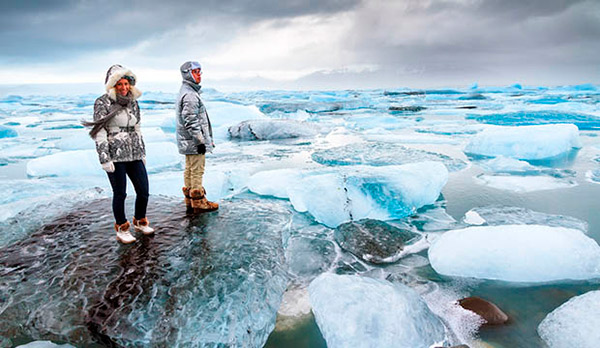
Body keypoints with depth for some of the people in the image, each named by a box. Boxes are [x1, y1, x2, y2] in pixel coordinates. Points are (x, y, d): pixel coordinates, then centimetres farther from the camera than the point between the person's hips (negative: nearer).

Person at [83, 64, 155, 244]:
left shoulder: (133, 102, 12)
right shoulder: (102, 103, -5)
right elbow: (99, 133, -8)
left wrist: (143, 153, 19)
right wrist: (104, 159, -13)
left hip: (134, 155, 5)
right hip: (115, 156, -5)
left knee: (144, 191, 5)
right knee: (120, 194, 1)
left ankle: (140, 221, 29)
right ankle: (122, 228, 20)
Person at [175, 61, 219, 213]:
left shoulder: (187, 92, 18)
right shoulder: (190, 95, -16)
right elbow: (191, 122, -22)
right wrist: (200, 141, -20)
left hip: (187, 142, 11)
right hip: (193, 142, -11)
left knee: (189, 170, 15)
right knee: (197, 171, -4)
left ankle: (190, 201, 25)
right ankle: (199, 203, 4)